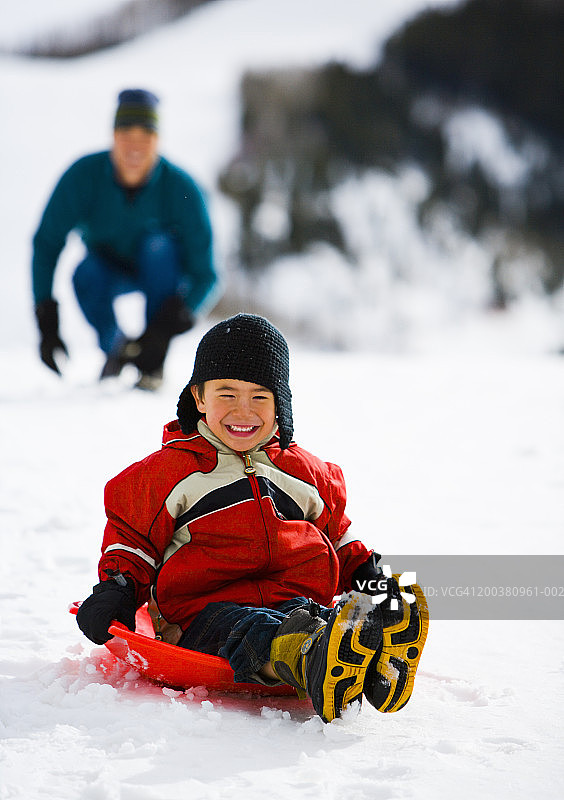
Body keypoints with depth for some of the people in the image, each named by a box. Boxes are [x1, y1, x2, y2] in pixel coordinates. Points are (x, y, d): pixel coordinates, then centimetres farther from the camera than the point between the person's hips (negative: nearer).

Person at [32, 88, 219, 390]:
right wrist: (47, 324, -29)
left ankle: (153, 364, -20)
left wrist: (167, 327, -43)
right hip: (109, 269, 1)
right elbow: (46, 243, -20)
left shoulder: (182, 189, -29)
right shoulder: (84, 175, -26)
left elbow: (205, 275, -27)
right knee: (86, 274, -32)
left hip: (163, 272, -1)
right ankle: (115, 348, -1)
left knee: (157, 244, -33)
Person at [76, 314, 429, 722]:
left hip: (298, 601, 3)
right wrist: (116, 588, -3)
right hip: (206, 611, -3)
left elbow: (338, 535, 35)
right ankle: (313, 656, -75)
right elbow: (132, 537, 15)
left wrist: (365, 573, 17)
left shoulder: (308, 474, 23)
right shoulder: (167, 472, 11)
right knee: (249, 632, -41)